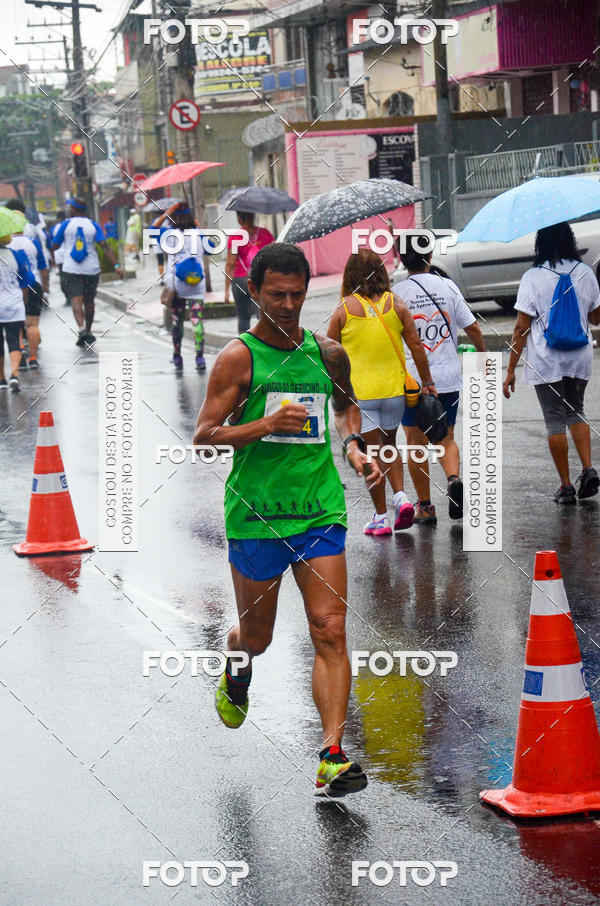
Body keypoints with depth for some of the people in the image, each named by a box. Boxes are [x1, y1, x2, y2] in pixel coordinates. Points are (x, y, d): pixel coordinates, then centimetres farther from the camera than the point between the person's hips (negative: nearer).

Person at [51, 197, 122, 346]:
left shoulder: (66, 224, -2)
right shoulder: (93, 225, 3)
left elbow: (54, 246, 4)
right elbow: (104, 247, -8)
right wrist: (116, 265, -12)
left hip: (71, 270, -3)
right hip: (91, 269, 3)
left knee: (76, 299, -8)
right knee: (89, 301, 15)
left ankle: (82, 329, -30)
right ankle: (88, 332, 24)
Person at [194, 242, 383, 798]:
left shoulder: (328, 353, 7)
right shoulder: (238, 358, -5)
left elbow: (347, 404, 29)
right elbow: (204, 437, -8)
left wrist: (354, 445, 9)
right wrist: (265, 425, -21)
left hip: (320, 512, 2)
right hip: (255, 516, -2)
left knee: (330, 632, -9)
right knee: (256, 636, 12)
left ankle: (332, 756, -11)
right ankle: (236, 674, 49)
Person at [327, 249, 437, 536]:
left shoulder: (343, 310, -6)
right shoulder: (396, 305, -1)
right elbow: (416, 346, 0)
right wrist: (427, 382, 9)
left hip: (359, 392, -3)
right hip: (394, 388, 3)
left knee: (373, 452, 3)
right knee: (389, 445, 21)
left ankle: (380, 517, 6)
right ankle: (400, 496, 2)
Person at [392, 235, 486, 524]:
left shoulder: (396, 293, -7)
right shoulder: (448, 287, 0)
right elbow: (472, 329, 3)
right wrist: (483, 356, 20)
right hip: (448, 377, 2)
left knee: (416, 443, 10)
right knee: (446, 438, 14)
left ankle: (424, 507, 12)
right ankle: (453, 478, -14)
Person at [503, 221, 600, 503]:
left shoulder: (532, 278, -10)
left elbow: (521, 328, -11)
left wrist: (511, 370, -5)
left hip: (545, 362, -3)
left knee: (555, 422, 4)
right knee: (576, 413, 20)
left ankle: (566, 486, 5)